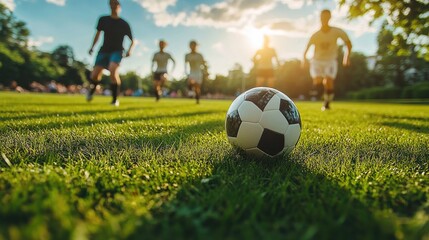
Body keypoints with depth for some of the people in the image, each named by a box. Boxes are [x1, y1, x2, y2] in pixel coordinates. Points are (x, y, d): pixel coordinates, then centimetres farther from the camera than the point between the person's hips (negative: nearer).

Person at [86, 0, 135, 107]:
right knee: (94, 75, -6)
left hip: (117, 51, -3)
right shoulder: (103, 20, 7)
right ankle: (91, 90, 31)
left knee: (113, 71, -32)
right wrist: (92, 47, 11)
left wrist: (129, 50, -14)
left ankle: (115, 100, -20)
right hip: (104, 50, 3)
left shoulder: (124, 24, 1)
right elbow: (98, 33, 20)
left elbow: (132, 40, 5)